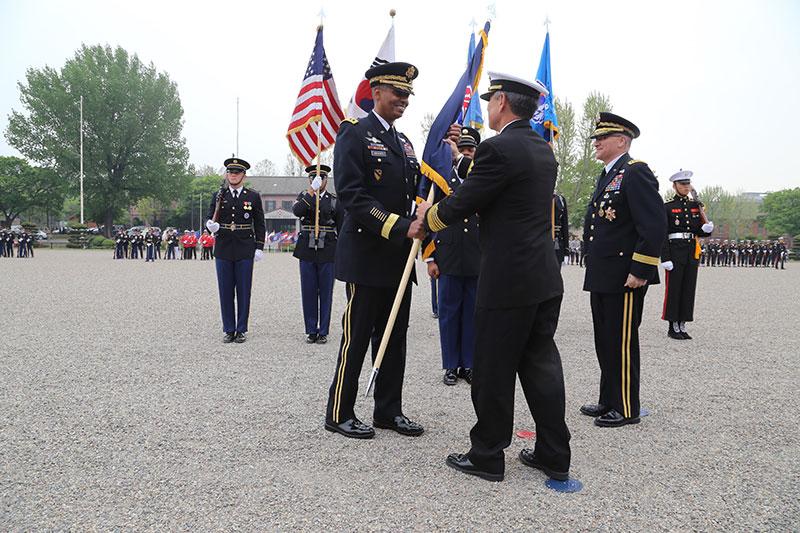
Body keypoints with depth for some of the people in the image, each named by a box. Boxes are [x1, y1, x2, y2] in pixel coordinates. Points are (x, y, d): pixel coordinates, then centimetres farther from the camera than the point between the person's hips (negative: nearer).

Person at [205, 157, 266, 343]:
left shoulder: (254, 196, 4)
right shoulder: (218, 196, 8)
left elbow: (260, 224, 5)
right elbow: (210, 218, 8)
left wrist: (259, 247, -3)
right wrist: (211, 225, -16)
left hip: (245, 251, -1)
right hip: (223, 250, 2)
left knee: (244, 291, 3)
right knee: (225, 292, 5)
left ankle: (241, 330, 12)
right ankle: (229, 330, 14)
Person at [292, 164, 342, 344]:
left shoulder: (335, 201, 6)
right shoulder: (303, 197, 9)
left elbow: (342, 229, 6)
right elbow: (296, 211, -15)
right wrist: (311, 192, -19)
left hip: (327, 253, -1)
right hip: (307, 252, 1)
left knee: (325, 294, 3)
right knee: (309, 293, 4)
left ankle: (323, 332, 12)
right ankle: (311, 331, 13)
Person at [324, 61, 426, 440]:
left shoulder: (403, 143, 17)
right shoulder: (354, 134, -7)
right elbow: (352, 196, -18)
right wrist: (400, 227, -23)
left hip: (399, 258, 8)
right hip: (366, 255, -8)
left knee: (395, 336, 12)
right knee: (356, 336, 0)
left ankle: (389, 410, 24)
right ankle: (339, 414, 13)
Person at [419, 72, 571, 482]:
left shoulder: (498, 148, -14)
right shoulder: (543, 151, 13)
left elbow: (460, 205, -12)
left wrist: (428, 217, 8)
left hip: (507, 282, -8)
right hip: (545, 279, 8)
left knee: (494, 371, 4)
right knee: (541, 365, 13)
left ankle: (487, 456, 17)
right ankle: (554, 455, 22)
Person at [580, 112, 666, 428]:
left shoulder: (635, 172, -12)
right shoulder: (607, 176, 18)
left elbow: (654, 226, -20)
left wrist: (639, 271, -22)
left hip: (624, 279, -9)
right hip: (601, 277, 10)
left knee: (622, 343, 0)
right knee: (605, 342, 15)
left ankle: (626, 409, 12)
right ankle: (609, 401, 27)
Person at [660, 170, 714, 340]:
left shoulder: (696, 206, 12)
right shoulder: (667, 207, -4)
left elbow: (699, 232, 16)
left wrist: (707, 229, -8)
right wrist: (665, 258, -15)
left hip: (692, 252, 5)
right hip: (675, 251, -5)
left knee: (689, 289, 7)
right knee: (673, 289, -1)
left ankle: (682, 326, 15)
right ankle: (673, 327, 7)